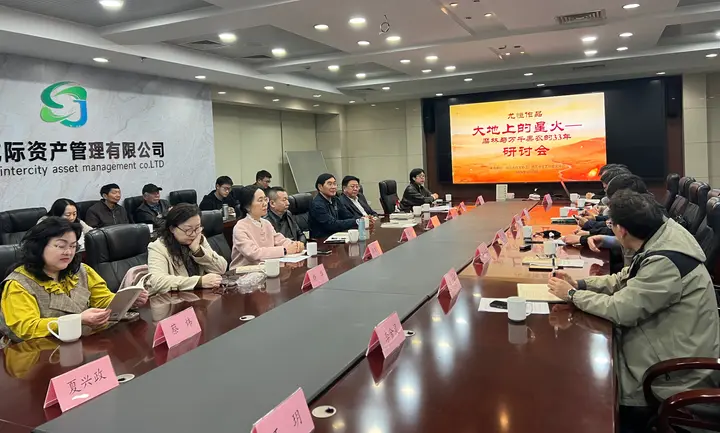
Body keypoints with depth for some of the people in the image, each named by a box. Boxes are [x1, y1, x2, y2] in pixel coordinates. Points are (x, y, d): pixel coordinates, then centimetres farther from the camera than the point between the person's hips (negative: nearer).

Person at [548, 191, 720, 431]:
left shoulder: (666, 262, -29)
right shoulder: (660, 236, -1)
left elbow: (620, 309, -26)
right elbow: (625, 280, 10)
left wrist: (572, 295, -12)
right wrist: (579, 283, 1)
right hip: (663, 344, 8)